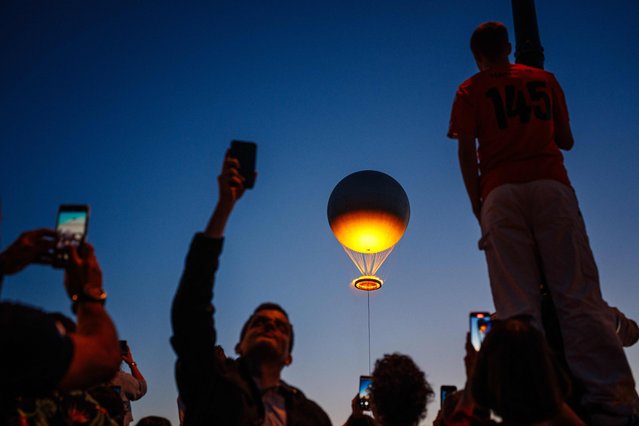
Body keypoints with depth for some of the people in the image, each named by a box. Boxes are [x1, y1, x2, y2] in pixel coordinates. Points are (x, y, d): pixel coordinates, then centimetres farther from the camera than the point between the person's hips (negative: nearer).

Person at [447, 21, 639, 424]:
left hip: (501, 193, -1)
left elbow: (467, 153, 5)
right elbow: (566, 141, 23)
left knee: (518, 304, -5)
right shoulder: (544, 79, 20)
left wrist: (478, 209, 11)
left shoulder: (470, 90, 14)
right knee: (578, 293, -7)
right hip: (552, 184, 1)